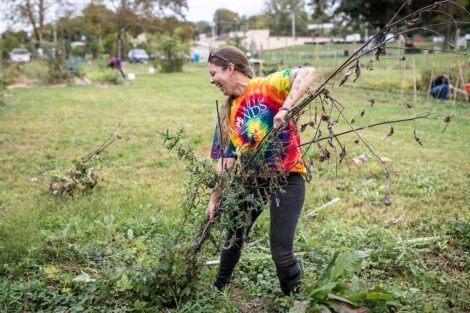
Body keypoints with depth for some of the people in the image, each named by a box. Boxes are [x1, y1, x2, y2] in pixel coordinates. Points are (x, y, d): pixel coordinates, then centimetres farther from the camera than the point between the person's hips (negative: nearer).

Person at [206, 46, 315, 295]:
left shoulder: (266, 87, -12)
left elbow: (307, 73, -25)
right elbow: (226, 159, 6)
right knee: (234, 237, 20)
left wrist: (285, 109, -35)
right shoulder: (229, 113, 7)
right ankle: (219, 288, 43)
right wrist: (214, 199, 3)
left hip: (286, 176, -7)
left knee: (281, 251, -10)